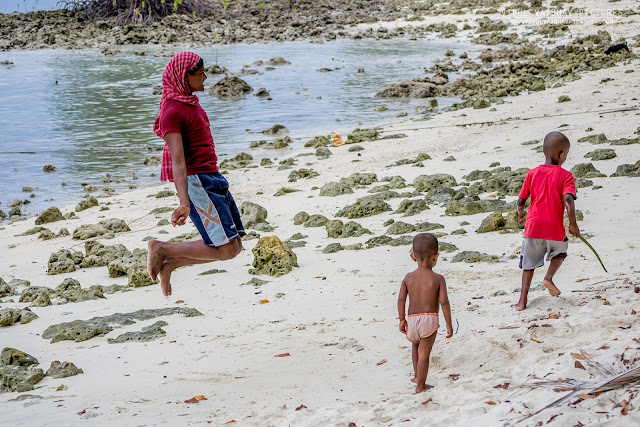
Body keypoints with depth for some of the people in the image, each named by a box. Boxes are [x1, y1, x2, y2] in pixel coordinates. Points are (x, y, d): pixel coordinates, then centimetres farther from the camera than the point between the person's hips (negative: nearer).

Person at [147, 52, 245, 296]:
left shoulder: (190, 102, 17)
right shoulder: (172, 111, -13)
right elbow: (178, 161, -22)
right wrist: (184, 203, -31)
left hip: (213, 179, 10)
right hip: (196, 183, -10)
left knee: (235, 246, 9)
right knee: (225, 250, -11)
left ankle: (168, 265, 17)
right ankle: (162, 249, 3)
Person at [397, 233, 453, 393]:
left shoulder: (408, 278, 0)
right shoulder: (438, 279, -8)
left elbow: (401, 299, -2)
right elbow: (444, 302, -12)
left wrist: (402, 320, 8)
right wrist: (449, 324, -4)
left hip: (412, 319, 4)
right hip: (429, 319, -4)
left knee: (416, 345, 30)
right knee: (424, 353, 2)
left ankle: (417, 375, 34)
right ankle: (420, 385, 8)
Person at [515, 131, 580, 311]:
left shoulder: (532, 173, 3)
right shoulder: (565, 175, -6)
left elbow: (521, 200, 6)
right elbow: (568, 199, -20)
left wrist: (520, 214, 27)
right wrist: (573, 223, -11)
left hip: (533, 226, 2)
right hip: (555, 228, -2)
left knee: (529, 264, 14)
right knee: (560, 251, 28)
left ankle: (523, 300, 8)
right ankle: (549, 277, 5)